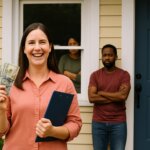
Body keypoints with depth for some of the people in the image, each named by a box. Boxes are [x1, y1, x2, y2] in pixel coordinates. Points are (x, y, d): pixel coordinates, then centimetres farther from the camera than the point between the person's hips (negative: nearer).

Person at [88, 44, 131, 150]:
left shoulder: (124, 74, 0)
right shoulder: (95, 75, 4)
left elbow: (123, 96, -14)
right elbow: (91, 97, -8)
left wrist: (101, 93, -6)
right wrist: (115, 97, -10)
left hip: (118, 123, -1)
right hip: (98, 122, 2)